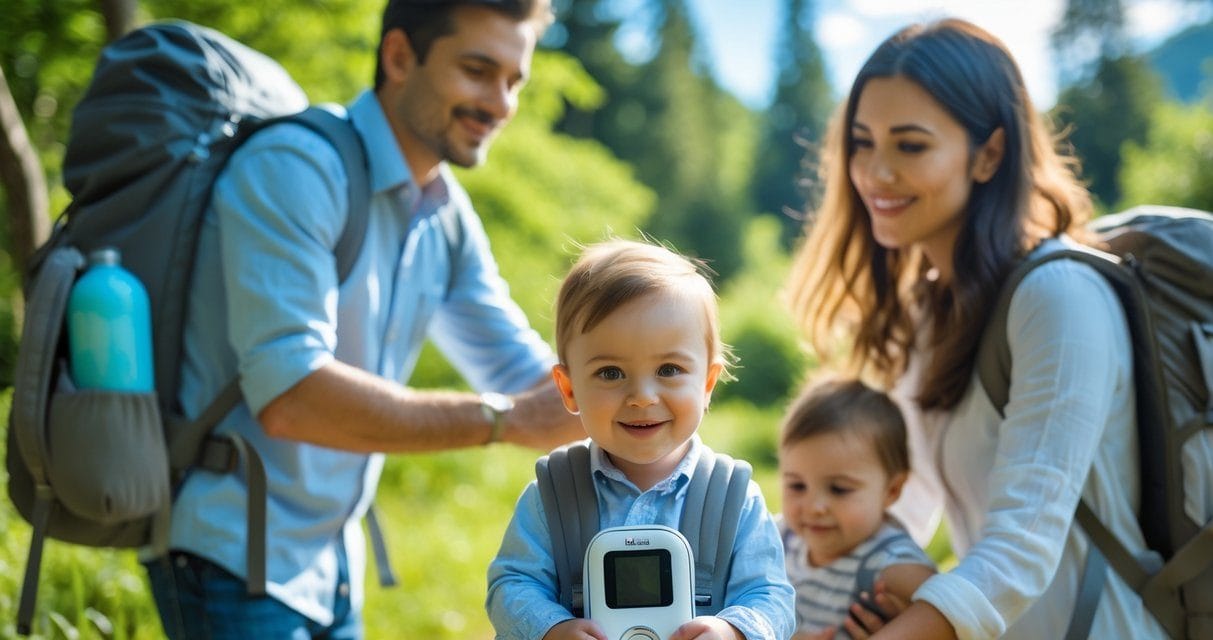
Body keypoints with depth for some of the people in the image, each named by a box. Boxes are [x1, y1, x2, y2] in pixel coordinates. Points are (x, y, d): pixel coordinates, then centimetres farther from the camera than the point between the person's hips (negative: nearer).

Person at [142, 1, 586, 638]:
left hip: (329, 562, 8)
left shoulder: (447, 216, 7)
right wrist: (506, 421, -27)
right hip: (233, 555, -8)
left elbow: (533, 385, 9)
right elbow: (290, 396, -28)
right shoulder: (293, 168, -19)